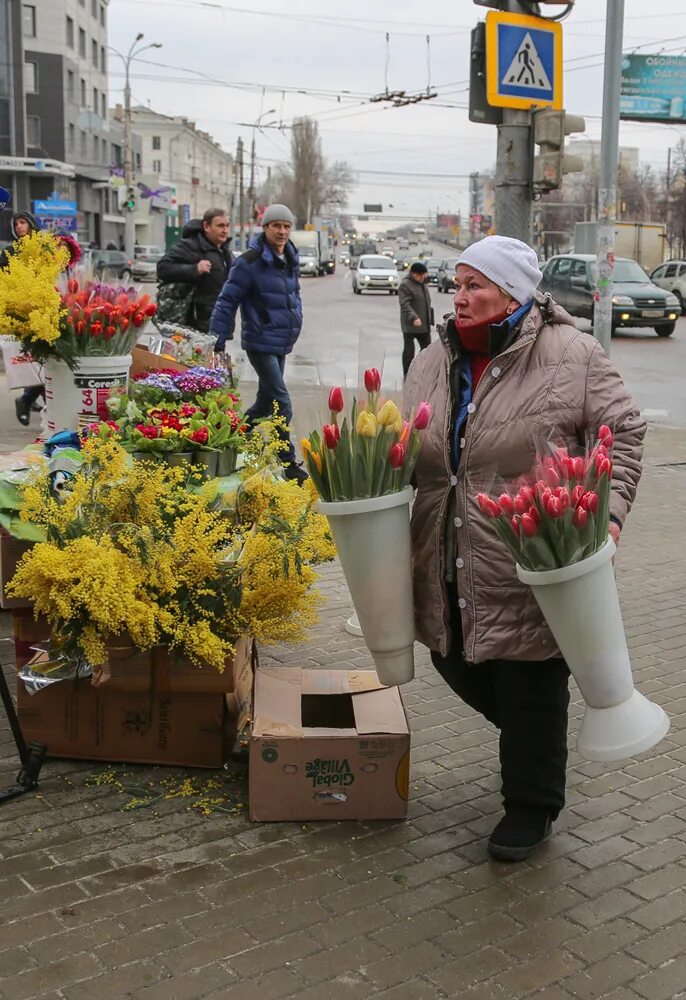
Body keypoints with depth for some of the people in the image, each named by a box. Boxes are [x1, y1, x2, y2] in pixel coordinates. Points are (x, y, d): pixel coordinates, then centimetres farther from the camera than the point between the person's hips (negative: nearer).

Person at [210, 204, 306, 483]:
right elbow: (227, 300, -14)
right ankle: (288, 463, -1)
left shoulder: (291, 260, 10)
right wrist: (217, 342, -16)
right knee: (282, 405, -10)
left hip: (282, 344, 8)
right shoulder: (250, 262, -14)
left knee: (266, 401, 17)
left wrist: (295, 321, 17)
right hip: (261, 343, -8)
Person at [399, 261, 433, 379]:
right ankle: (407, 373, 8)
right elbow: (405, 304, -22)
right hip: (410, 324, -8)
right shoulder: (405, 285, -12)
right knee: (409, 349, 0)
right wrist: (414, 317, -33)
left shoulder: (423, 285, 15)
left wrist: (429, 320, 22)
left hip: (424, 324, 8)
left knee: (427, 347, 9)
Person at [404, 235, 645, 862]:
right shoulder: (434, 363, 9)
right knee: (460, 667, 16)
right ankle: (528, 742, 46)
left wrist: (609, 512, -16)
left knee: (532, 688, 5)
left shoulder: (571, 355, -8)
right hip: (452, 574, 6)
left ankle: (532, 807, 28)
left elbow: (622, 432, -6)